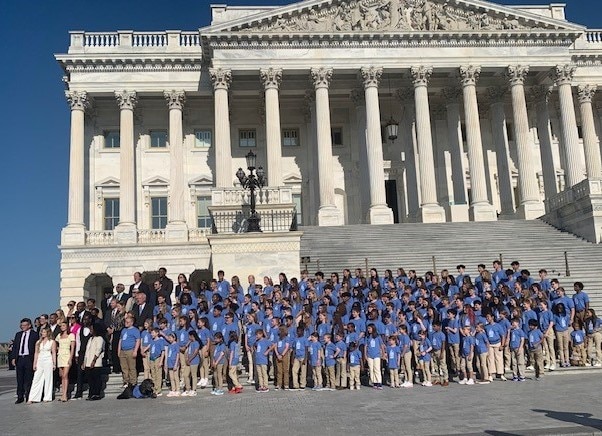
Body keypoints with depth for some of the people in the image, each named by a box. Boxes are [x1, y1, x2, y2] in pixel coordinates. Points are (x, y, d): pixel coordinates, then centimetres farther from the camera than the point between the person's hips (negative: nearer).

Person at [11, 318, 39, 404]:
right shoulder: (18, 335, 15)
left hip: (29, 359, -5)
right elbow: (14, 347, 14)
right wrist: (13, 358, 3)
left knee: (28, 379, -1)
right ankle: (20, 397, 13)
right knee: (19, 379, 7)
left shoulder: (34, 334, 0)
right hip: (19, 359, 5)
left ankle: (29, 396, 6)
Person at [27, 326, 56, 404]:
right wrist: (34, 364, 4)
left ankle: (47, 398, 7)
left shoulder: (52, 342, 2)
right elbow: (36, 353, 11)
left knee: (48, 379, 0)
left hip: (48, 361, -3)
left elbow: (54, 353, -1)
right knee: (36, 379, -1)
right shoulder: (38, 342, 12)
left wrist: (54, 364, -6)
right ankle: (33, 398, -1)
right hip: (39, 361, 3)